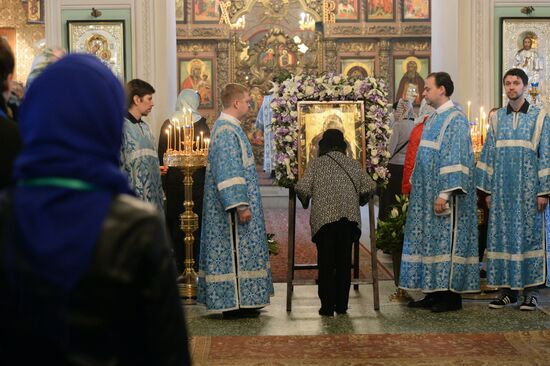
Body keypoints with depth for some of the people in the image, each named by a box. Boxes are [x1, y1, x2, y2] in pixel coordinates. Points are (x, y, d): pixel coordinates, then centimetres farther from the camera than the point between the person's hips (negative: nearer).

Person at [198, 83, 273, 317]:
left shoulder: (228, 127, 15)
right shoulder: (227, 131, -17)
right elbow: (228, 172, -23)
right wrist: (241, 205, -25)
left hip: (228, 204, 11)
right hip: (233, 203, -11)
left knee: (235, 249, 12)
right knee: (235, 249, -6)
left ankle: (238, 301, 17)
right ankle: (234, 304, -1)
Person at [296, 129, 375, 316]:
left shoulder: (316, 164, 4)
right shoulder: (352, 164, 10)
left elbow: (302, 188, -7)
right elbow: (369, 187, 3)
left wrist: (305, 202, 13)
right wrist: (359, 200, 22)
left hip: (324, 218, -2)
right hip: (349, 217, 2)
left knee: (326, 263, 3)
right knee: (344, 262, 9)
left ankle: (327, 306, 2)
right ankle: (342, 305, 12)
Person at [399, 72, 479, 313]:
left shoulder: (455, 119, -11)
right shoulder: (433, 119, 16)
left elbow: (454, 160, -18)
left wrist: (444, 194, -23)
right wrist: (417, 189, 17)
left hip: (444, 195, -9)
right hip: (428, 194, 9)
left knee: (446, 240, -4)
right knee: (431, 240, 10)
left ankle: (451, 296, 2)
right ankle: (434, 293, 16)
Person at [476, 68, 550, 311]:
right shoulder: (497, 118, 10)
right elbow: (489, 155, 11)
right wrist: (488, 190, 5)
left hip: (528, 188, -3)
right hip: (502, 188, 3)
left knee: (529, 234, 0)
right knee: (502, 236, 3)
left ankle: (530, 291, 7)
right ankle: (508, 289, 10)